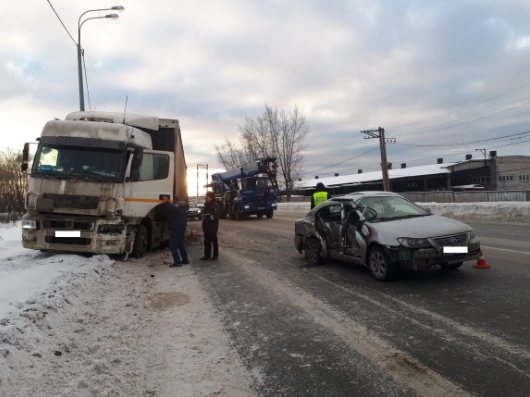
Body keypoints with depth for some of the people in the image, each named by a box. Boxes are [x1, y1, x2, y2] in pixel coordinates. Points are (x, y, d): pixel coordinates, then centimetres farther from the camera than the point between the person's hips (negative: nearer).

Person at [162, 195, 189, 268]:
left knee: (172, 246, -7)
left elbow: (173, 208, -41)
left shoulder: (177, 206, -16)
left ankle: (177, 262, -11)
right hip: (182, 228, 10)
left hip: (176, 229, -10)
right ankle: (185, 260, 22)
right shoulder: (181, 205, 17)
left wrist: (166, 202, -37)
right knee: (180, 244, 19)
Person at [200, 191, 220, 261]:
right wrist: (203, 215, 2)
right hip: (206, 227, 8)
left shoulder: (215, 205, -13)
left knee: (214, 241, 3)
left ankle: (215, 255, 13)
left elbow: (215, 216, -20)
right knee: (206, 242, 11)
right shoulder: (207, 204, 13)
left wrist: (207, 217, -24)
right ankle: (207, 255, 19)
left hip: (213, 227, -8)